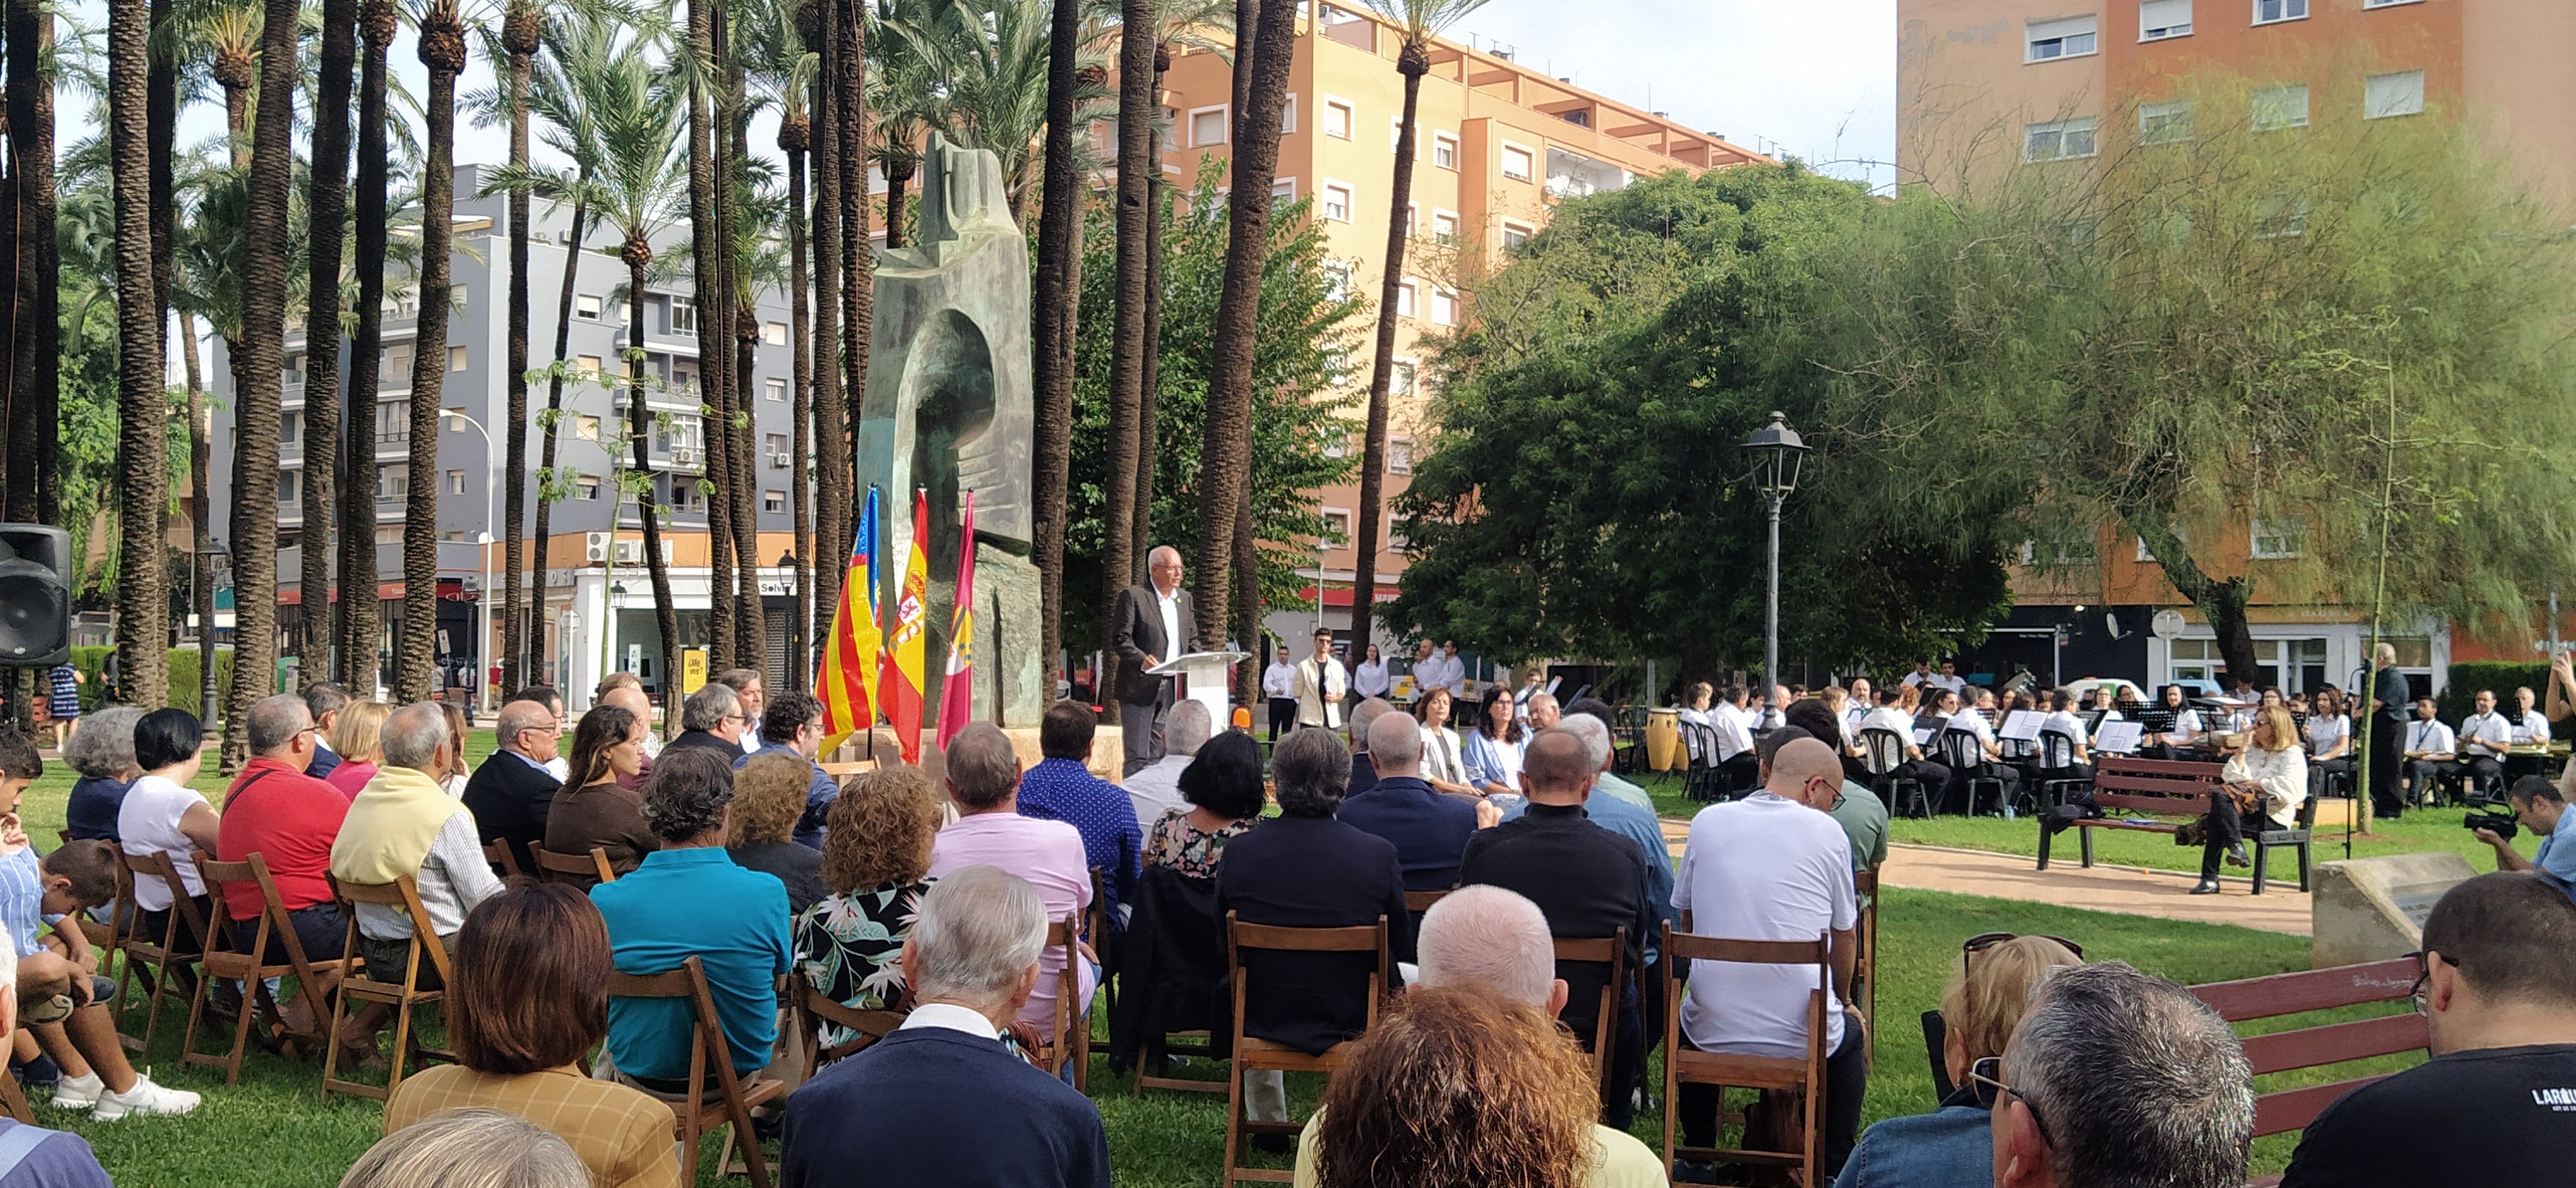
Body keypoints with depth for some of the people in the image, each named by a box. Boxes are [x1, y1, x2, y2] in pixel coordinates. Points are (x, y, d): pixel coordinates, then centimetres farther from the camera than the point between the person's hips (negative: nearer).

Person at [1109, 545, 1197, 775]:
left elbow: (1193, 639, 21)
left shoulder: (1185, 599, 16)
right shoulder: (1133, 596, -5)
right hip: (1141, 686, -6)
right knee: (1137, 758, -5)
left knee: (1158, 756, 9)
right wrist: (1142, 660, -26)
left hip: (1172, 687, 6)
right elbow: (1119, 639, -10)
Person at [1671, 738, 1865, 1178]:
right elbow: (1843, 935, 9)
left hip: (1713, 1031, 2)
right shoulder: (1827, 831, -3)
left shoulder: (1707, 822, 3)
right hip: (1802, 1035, -1)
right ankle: (1833, 1169, 34)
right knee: (1851, 1035, 33)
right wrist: (1843, 1000, 28)